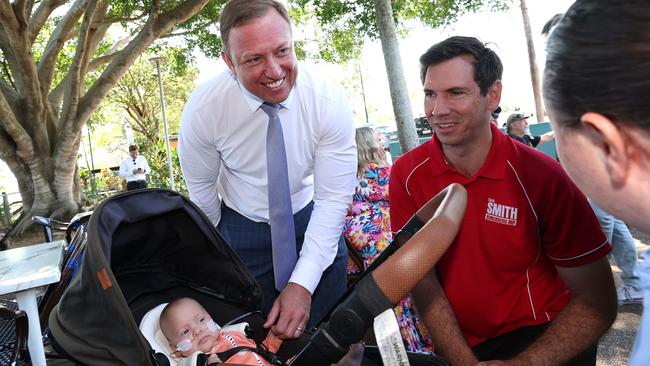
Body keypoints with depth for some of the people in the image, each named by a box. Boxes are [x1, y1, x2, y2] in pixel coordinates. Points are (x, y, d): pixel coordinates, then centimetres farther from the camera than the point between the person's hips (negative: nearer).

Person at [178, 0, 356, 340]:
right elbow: (201, 190, -6)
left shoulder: (329, 99, -23)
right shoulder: (202, 109, -22)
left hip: (312, 219, 1)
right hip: (242, 228, 0)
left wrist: (303, 283, -25)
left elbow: (334, 198, -21)